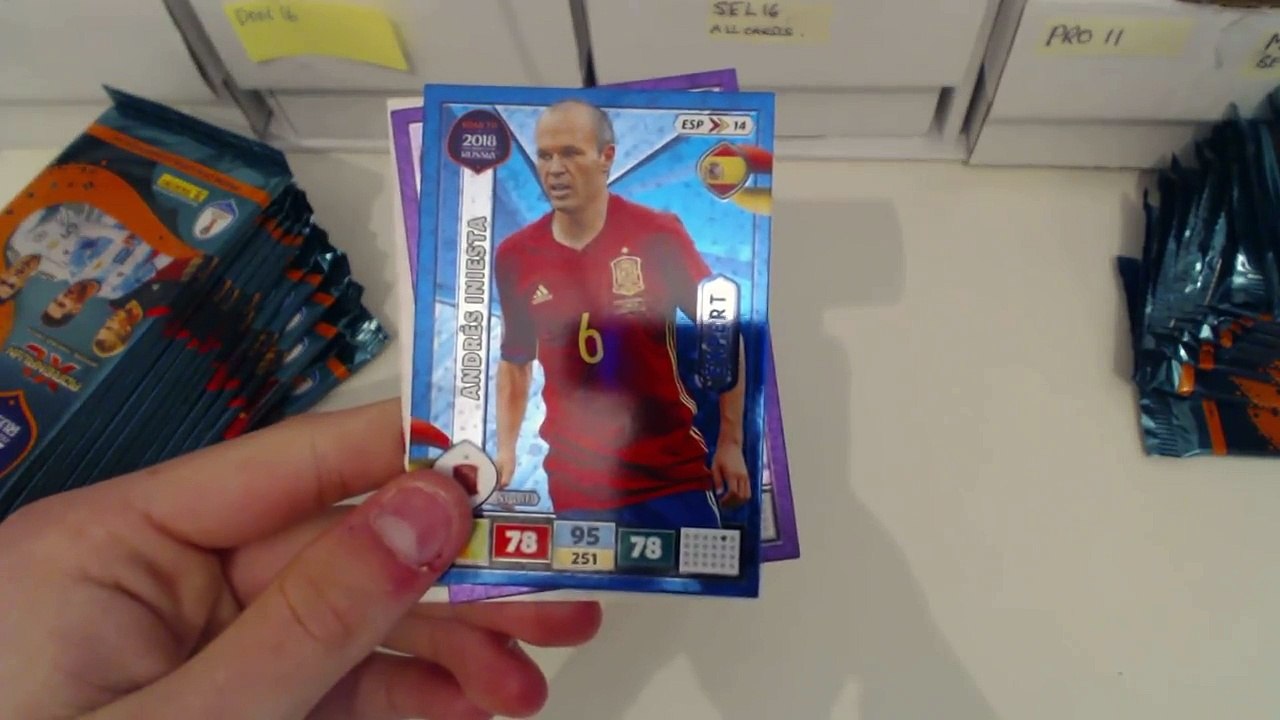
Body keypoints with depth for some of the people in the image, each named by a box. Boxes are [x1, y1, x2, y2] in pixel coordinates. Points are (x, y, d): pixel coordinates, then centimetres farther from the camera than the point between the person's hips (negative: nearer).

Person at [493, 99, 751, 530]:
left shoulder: (658, 235, -9)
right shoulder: (514, 256, 0)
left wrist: (731, 442, -2)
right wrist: (505, 450, 5)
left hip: (673, 474, -2)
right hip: (575, 485, 2)